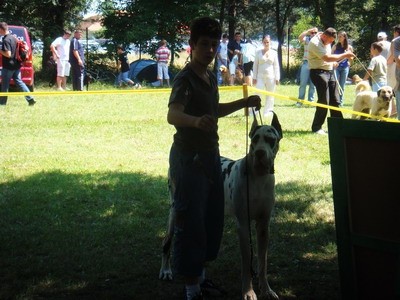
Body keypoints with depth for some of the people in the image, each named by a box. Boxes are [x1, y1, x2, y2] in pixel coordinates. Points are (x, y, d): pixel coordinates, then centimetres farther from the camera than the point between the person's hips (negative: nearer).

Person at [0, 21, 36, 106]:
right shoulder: (13, 38, 9)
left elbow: (8, 54, -24)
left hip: (8, 66, -8)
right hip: (16, 65, 8)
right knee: (19, 82, 10)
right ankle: (30, 99, 0)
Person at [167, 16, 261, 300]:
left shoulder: (211, 77, 8)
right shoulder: (185, 79, -19)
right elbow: (172, 115, -37)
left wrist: (244, 103, 16)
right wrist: (195, 121, -58)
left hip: (210, 154, 9)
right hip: (188, 156, -9)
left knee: (213, 217, 16)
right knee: (191, 221, -7)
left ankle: (200, 273, 32)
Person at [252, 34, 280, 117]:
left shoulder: (274, 53, 6)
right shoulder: (258, 52, 5)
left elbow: (276, 66, 7)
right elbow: (255, 65, 6)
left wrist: (277, 78, 1)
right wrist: (254, 77, 1)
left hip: (271, 77, 1)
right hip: (260, 76, -1)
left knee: (270, 95, 5)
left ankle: (268, 111, 13)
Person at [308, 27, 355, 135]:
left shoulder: (326, 42, 11)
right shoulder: (315, 43, -18)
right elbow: (327, 58, -25)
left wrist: (334, 61, 8)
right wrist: (344, 55, -20)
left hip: (329, 71, 9)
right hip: (319, 72, -9)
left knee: (335, 101, 8)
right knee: (324, 102, -10)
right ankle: (316, 128, 0)